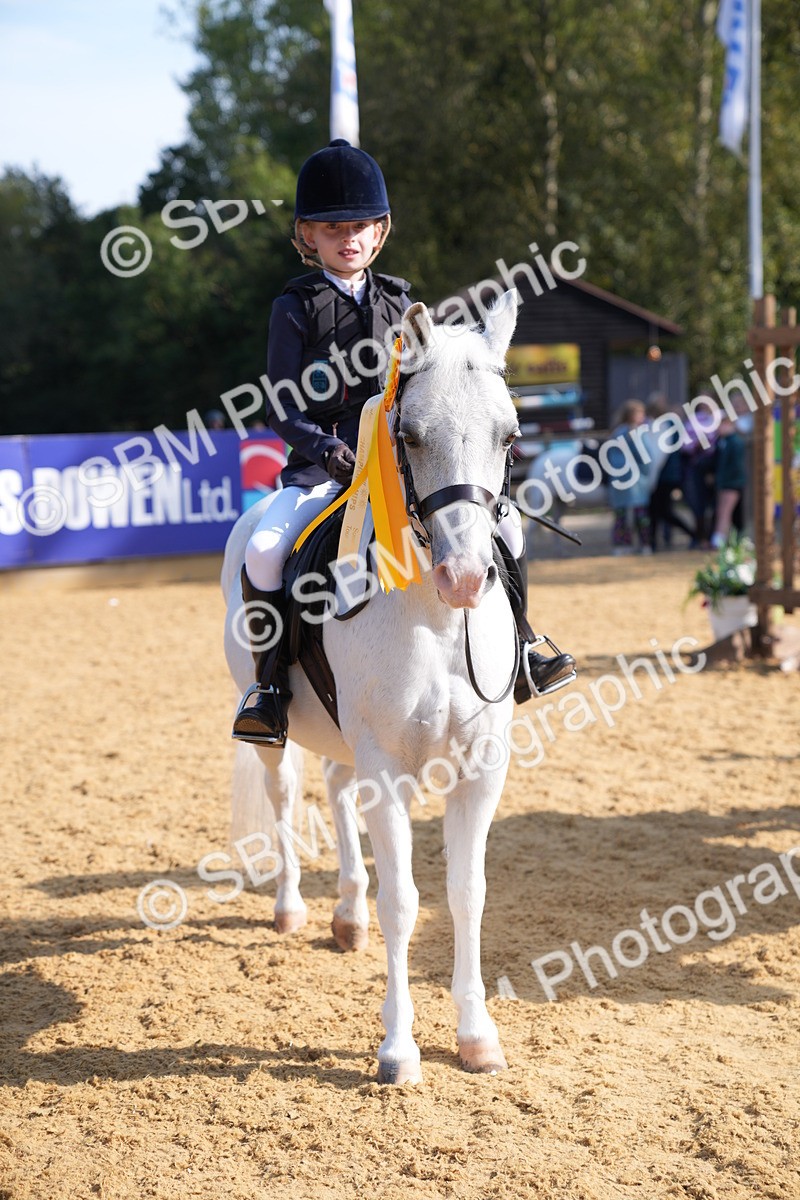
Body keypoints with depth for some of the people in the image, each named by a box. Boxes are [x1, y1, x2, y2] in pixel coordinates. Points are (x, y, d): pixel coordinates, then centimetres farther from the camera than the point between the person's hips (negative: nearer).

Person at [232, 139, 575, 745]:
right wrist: (328, 448, -20)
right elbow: (282, 407, -3)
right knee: (263, 549, -28)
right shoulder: (297, 307, 2)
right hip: (323, 463, -3)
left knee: (504, 524, -10)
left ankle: (518, 647, 9)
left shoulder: (399, 302, 14)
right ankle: (271, 683, -10)